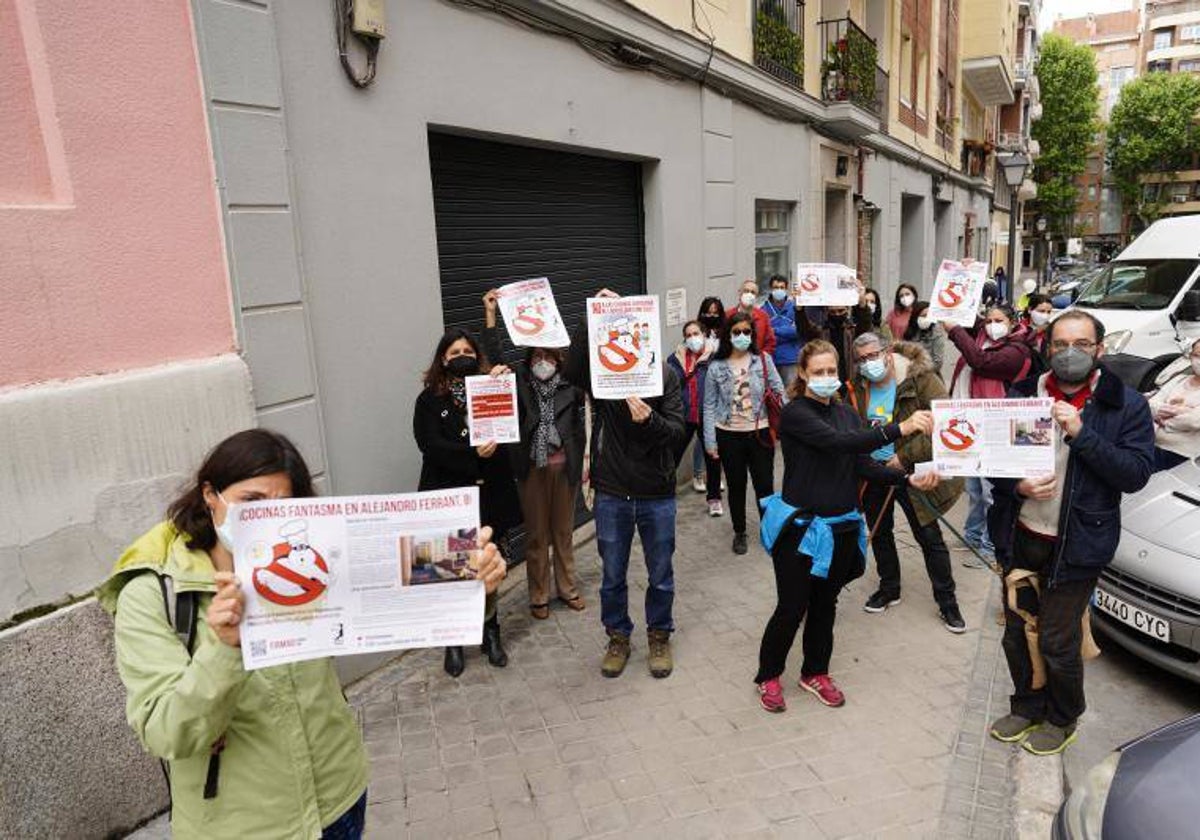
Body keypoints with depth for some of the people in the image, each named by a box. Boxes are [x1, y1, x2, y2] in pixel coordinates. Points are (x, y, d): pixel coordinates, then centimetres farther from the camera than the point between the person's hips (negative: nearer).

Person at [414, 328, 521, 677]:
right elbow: (430, 446, -10)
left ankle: (490, 632, 30)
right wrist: (473, 453, -21)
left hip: (489, 494, 2)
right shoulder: (430, 400, 2)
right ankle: (454, 641, 20)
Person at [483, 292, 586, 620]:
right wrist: (490, 314, -15)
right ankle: (538, 595, 24)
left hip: (565, 467, 1)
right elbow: (495, 356, -9)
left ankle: (567, 587, 32)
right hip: (532, 468, 0)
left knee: (564, 531, 15)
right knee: (536, 534, 10)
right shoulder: (520, 381, -1)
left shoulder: (571, 385, -1)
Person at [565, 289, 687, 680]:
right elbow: (573, 371, -29)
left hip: (657, 494, 0)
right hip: (611, 493, 1)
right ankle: (618, 637, 36)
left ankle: (659, 637, 37)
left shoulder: (664, 373, -5)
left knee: (660, 575, 15)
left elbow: (678, 431, -12)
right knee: (613, 575, 15)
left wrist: (649, 420, -32)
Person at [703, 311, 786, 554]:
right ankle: (739, 533, 29)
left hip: (760, 433, 0)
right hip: (729, 435, 0)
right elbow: (710, 406, 0)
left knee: (764, 484, 7)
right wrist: (710, 441, -3)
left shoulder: (763, 360, -1)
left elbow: (778, 393, 1)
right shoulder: (716, 367, -1)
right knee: (736, 486, 12)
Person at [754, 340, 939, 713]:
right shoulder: (795, 413, -13)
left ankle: (815, 673, 37)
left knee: (825, 605, 18)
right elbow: (839, 442, -28)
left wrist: (908, 479, -13)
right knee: (792, 608, 3)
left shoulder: (847, 413, 7)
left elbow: (864, 465, 3)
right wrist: (899, 428, -35)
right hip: (800, 526, -6)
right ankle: (768, 676, 25)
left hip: (841, 527, 6)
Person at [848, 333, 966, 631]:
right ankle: (889, 589, 38)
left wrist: (906, 456, -21)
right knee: (879, 532, 18)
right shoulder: (858, 388, 0)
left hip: (911, 473, -5)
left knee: (929, 537, 4)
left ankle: (947, 601, 21)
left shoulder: (921, 379, -16)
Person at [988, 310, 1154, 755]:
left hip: (1075, 546, -3)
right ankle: (1027, 706, 40)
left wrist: (1081, 434, -24)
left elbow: (1136, 474, -13)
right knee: (1017, 633, 16)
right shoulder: (1023, 394, 2)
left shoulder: (1126, 404, -5)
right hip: (1021, 538, 4)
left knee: (1057, 642, 6)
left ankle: (1062, 719, 33)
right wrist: (1017, 486, -13)